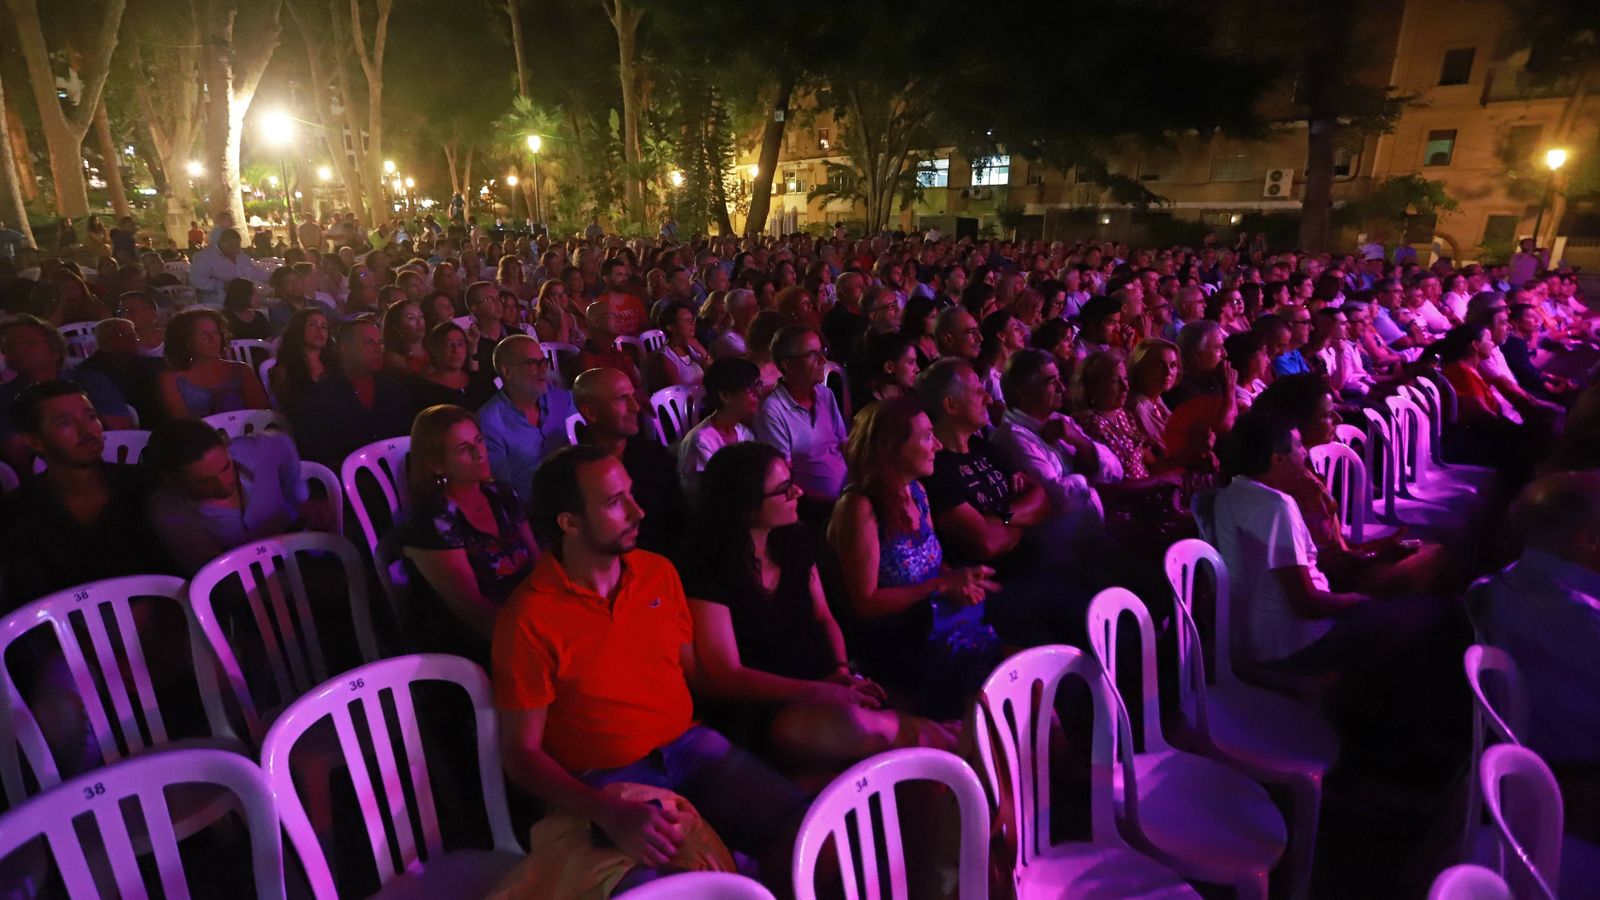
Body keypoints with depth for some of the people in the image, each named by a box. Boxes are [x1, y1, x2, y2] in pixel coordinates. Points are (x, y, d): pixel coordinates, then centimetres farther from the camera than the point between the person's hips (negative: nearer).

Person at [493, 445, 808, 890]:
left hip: (690, 745, 4)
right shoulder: (528, 619, -12)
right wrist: (608, 814, -24)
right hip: (607, 781, -4)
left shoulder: (659, 572, 4)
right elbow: (521, 753, -9)